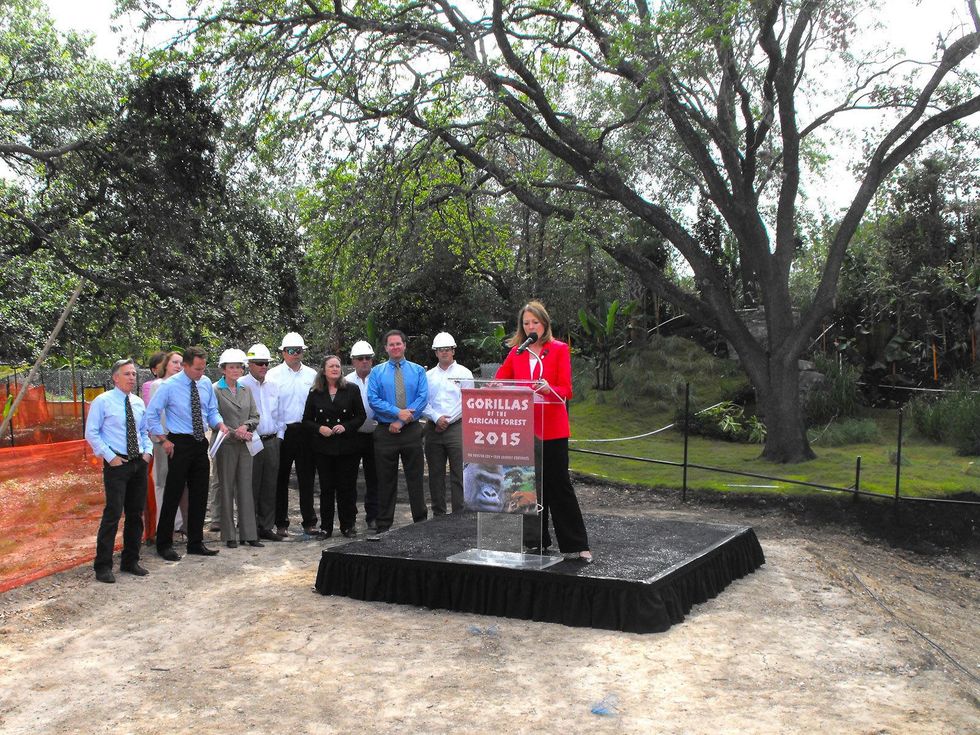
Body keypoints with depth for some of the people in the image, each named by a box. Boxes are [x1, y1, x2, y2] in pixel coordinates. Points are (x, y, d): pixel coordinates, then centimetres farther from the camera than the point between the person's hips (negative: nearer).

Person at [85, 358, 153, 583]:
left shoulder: (139, 403, 11)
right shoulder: (102, 401, -5)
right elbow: (91, 433, -6)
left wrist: (148, 451, 4)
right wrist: (110, 456, -12)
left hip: (139, 463, 6)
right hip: (116, 464, -6)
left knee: (136, 514, 11)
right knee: (113, 514, -10)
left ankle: (131, 561, 22)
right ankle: (103, 566, -2)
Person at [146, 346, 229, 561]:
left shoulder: (206, 384, 5)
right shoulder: (170, 386, -10)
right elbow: (151, 415, -6)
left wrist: (220, 425, -6)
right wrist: (165, 440, -10)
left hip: (200, 443, 6)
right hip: (180, 444, -5)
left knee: (200, 495, 10)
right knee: (173, 495, -2)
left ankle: (196, 542, 20)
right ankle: (164, 544, 10)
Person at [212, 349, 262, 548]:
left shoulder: (246, 390, 13)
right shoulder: (216, 391, -3)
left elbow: (255, 417, 12)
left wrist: (245, 426, -7)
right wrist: (234, 433, -13)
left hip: (245, 445, 5)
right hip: (225, 445, -5)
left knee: (246, 488, 4)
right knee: (226, 489, 0)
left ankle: (248, 534, 8)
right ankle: (229, 535, 8)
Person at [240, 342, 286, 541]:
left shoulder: (273, 387, 15)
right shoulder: (241, 386, -4)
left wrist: (279, 436, 10)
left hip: (272, 441, 6)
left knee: (269, 487, 8)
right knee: (251, 486, -2)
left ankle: (267, 527, 16)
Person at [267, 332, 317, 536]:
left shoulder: (311, 374, 10)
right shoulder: (273, 374, 2)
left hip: (306, 431, 2)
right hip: (282, 432, -2)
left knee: (307, 478, 4)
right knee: (281, 479, 4)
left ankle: (309, 522, 11)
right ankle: (281, 523, 12)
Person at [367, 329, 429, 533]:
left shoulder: (418, 370, 7)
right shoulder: (377, 372, 7)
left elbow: (423, 398, -4)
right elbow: (373, 400, -4)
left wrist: (402, 421, -12)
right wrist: (398, 412, -16)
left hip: (412, 430, 0)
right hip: (385, 432, 0)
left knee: (415, 478, 3)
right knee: (386, 481, 5)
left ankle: (421, 521, 11)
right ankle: (384, 526, 12)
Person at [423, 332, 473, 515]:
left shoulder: (464, 373, 4)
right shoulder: (428, 375, 13)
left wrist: (447, 420, -7)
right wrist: (437, 418, -9)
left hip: (456, 427, -3)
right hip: (433, 429, 3)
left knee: (459, 475, -6)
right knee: (435, 474, 7)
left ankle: (459, 515, -3)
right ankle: (438, 514, 16)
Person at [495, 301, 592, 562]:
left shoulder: (559, 349, -1)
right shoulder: (516, 352, 9)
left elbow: (566, 390, -8)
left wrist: (548, 389, -28)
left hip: (552, 429, -4)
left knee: (559, 484, -3)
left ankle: (575, 545, 3)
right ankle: (536, 541, 19)